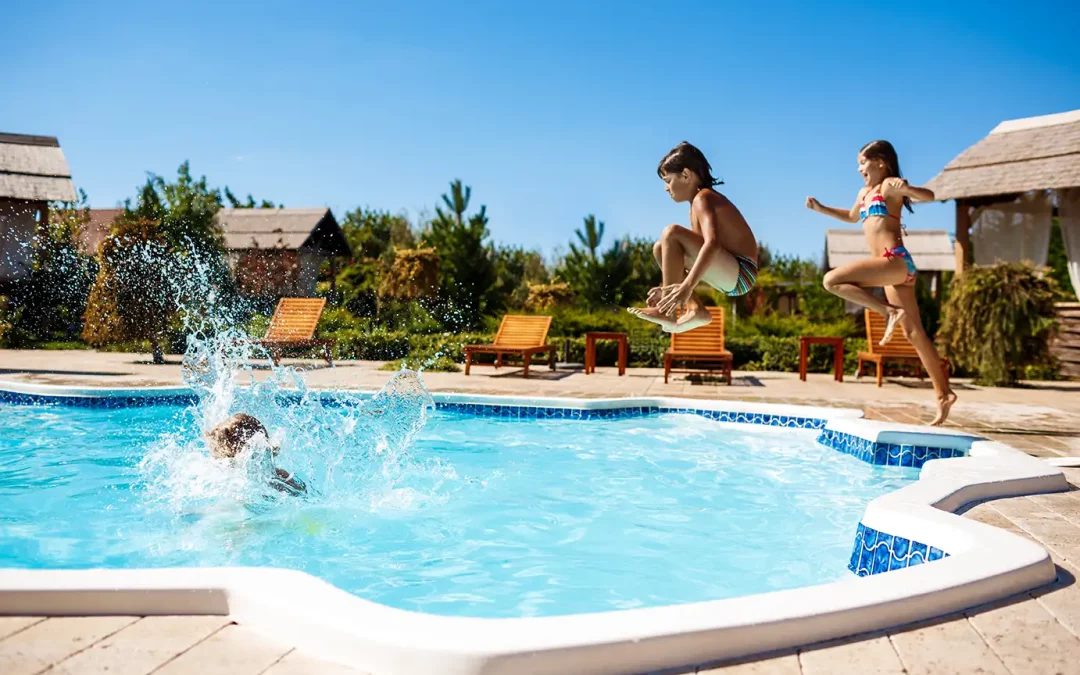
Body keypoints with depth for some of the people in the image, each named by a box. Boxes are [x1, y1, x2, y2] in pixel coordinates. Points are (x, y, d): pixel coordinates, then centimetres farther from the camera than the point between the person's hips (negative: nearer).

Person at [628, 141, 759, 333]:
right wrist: (666, 286, 20)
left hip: (741, 275, -10)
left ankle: (667, 311, -17)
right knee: (660, 248, 13)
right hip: (730, 274, 10)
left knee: (671, 233, -22)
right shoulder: (701, 201, 17)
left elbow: (712, 244, -31)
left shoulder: (703, 198, -14)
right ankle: (695, 310, 1)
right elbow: (699, 247, 25)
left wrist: (687, 287, -39)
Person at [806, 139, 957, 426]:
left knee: (832, 280, -18)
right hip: (893, 267, 9)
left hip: (895, 261, -9)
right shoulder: (865, 193, 22)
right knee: (913, 331, 8)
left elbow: (928, 195, -14)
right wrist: (821, 209, 31)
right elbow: (852, 217, 40)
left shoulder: (889, 185, -2)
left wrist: (906, 188, -32)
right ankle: (943, 393, 11)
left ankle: (889, 312, -15)